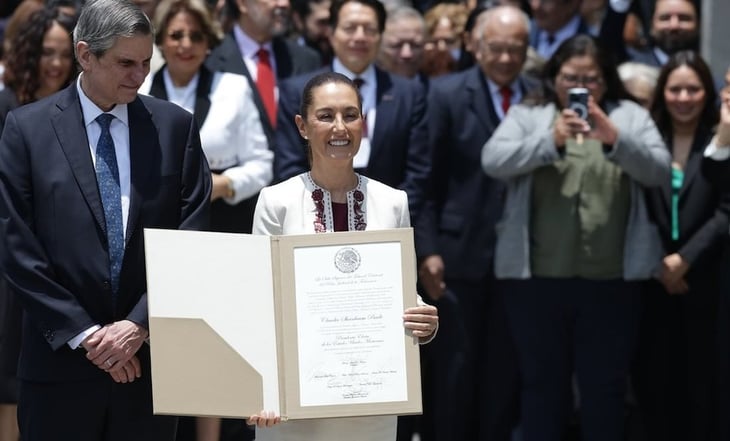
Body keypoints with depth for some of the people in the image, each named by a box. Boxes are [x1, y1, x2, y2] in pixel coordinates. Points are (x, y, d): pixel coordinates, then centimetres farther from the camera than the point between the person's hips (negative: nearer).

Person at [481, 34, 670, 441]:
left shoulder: (631, 117, 8)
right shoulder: (527, 115, 6)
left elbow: (660, 171, -4)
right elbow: (493, 161, -8)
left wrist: (616, 138, -21)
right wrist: (551, 140, -23)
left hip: (611, 279, 0)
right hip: (538, 276, 0)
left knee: (605, 386, 6)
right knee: (543, 382, 9)